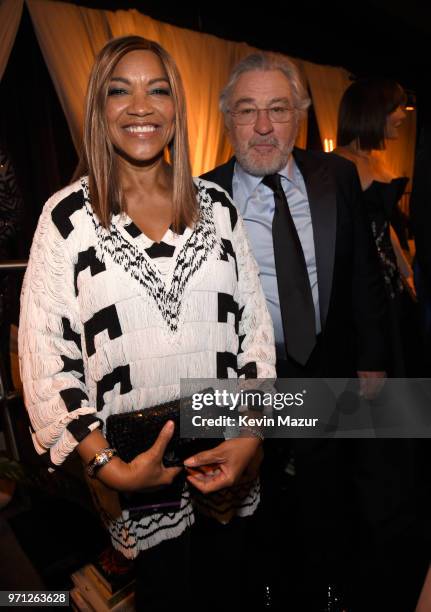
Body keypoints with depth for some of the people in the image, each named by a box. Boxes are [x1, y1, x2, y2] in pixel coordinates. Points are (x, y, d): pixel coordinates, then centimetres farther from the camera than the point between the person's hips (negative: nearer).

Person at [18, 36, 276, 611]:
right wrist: (106, 464, -14)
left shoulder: (216, 205, 1)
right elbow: (46, 349, -8)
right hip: (131, 463, -2)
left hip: (228, 456, 3)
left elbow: (254, 319, 1)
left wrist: (252, 432, -8)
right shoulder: (68, 215, -6)